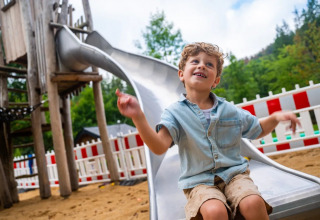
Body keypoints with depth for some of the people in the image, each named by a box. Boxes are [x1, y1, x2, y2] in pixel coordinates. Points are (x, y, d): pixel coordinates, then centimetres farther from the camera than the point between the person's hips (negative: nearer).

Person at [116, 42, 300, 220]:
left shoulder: (229, 110, 9)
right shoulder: (175, 112, -2)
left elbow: (258, 130, 24)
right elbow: (159, 147, -18)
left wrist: (275, 117, 5)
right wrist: (138, 117, -32)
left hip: (234, 173, 3)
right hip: (199, 181, -3)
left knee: (253, 202, -28)